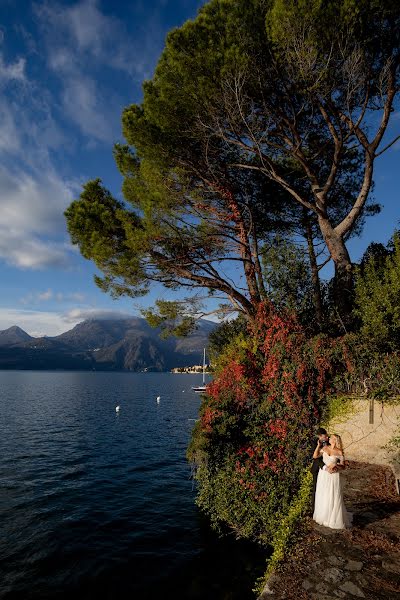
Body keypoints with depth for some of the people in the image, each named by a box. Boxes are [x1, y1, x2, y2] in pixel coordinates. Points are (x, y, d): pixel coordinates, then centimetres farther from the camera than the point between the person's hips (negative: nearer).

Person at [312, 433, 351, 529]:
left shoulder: (339, 452, -9)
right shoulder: (324, 448, 1)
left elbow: (343, 466, -4)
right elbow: (315, 456, -2)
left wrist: (335, 465, -21)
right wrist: (318, 445, -5)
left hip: (333, 476, -4)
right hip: (323, 475, 4)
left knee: (333, 498, 2)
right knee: (322, 496, 13)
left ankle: (335, 519, 19)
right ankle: (323, 516, 32)